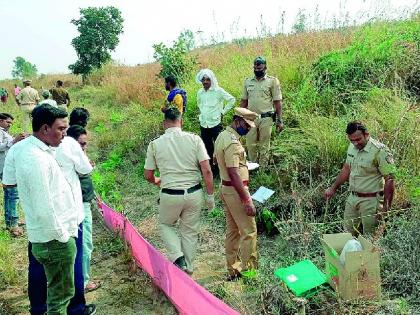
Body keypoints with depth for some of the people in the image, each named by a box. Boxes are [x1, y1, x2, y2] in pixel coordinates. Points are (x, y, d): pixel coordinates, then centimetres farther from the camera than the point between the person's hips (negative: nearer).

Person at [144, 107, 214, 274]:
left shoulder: (155, 144, -4)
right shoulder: (194, 139, -5)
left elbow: (148, 175, 4)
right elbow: (207, 170, -10)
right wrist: (210, 195, -1)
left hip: (170, 195, -1)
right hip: (194, 193, 1)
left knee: (165, 225, 25)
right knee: (190, 231, 18)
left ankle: (177, 254, 6)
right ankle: (187, 267, 29)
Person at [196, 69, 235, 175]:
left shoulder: (218, 91, -7)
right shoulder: (200, 92, 9)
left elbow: (232, 100, -3)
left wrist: (223, 111, -3)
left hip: (215, 124, -5)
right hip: (203, 124, 5)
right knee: (208, 148, 9)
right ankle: (212, 167, 20)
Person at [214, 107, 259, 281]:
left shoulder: (222, 136, 9)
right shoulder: (232, 143, -22)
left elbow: (216, 160, 22)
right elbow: (234, 174, -26)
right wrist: (247, 201, -25)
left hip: (225, 188, 10)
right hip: (236, 190, -10)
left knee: (232, 230, 16)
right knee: (249, 231, 0)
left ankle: (233, 270, 25)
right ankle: (250, 270, 8)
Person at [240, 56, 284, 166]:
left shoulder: (272, 81, -1)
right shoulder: (248, 81, 10)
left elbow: (277, 102, -3)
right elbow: (244, 101, 14)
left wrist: (279, 120, -7)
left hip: (266, 118, -3)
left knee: (264, 145, 4)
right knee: (250, 145, 6)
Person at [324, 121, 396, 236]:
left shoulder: (379, 151, -19)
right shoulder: (352, 147, 4)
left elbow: (389, 179, -18)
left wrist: (386, 207, -20)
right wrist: (333, 188, 20)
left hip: (370, 201, -7)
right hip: (352, 198, 7)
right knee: (349, 234, 15)